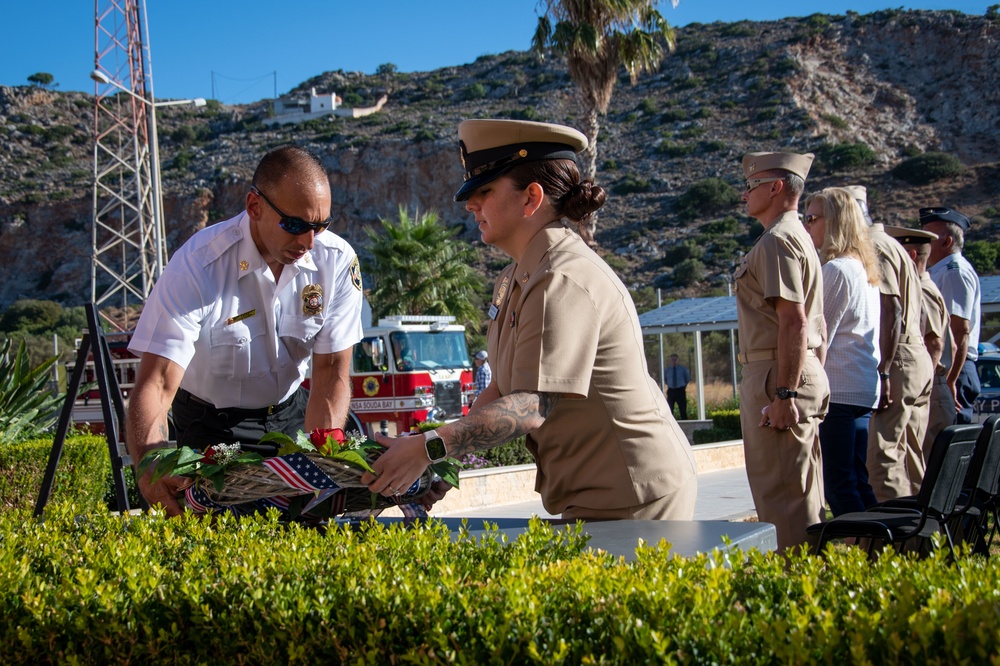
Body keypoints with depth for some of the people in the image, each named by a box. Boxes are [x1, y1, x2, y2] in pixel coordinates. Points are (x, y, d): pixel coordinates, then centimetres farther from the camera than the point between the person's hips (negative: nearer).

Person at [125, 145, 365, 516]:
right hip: (211, 428, -3)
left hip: (291, 416, 3)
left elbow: (331, 372, -14)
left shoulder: (337, 260, -16)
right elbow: (156, 385, -32)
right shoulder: (197, 267, -26)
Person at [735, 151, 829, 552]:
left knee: (781, 494, -7)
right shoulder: (797, 237, 20)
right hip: (802, 374, 11)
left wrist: (783, 394, -24)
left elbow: (794, 322, -22)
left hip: (778, 377, -11)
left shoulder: (777, 241, -13)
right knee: (802, 494, 15)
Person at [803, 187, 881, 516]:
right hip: (865, 390, 10)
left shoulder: (836, 270, -11)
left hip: (838, 392, -9)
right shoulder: (864, 269, 17)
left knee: (839, 484, -7)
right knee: (858, 482, 12)